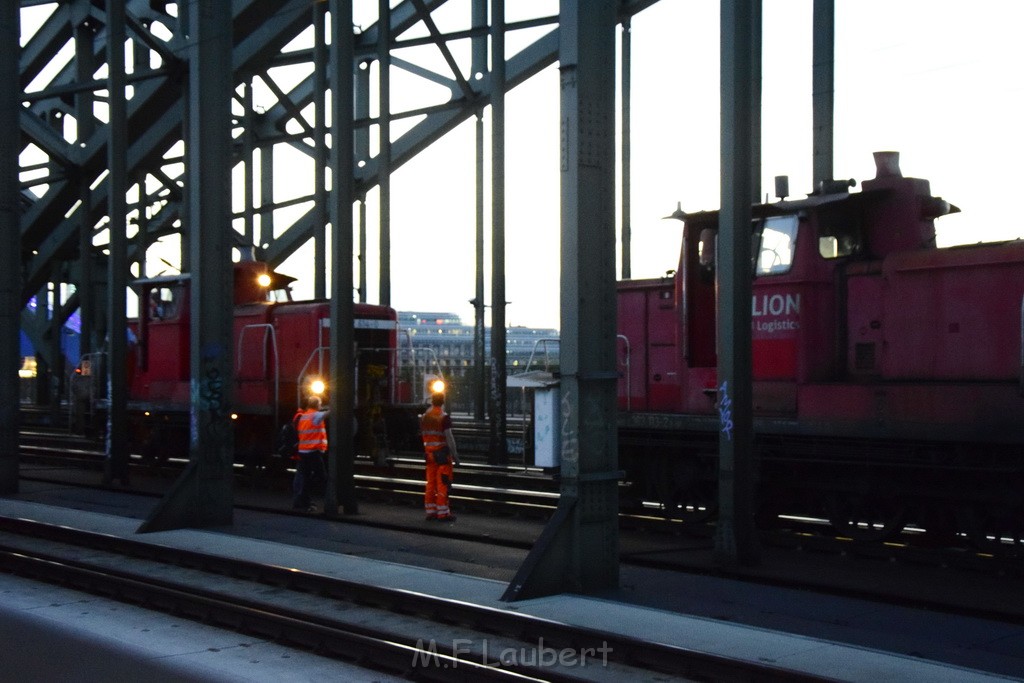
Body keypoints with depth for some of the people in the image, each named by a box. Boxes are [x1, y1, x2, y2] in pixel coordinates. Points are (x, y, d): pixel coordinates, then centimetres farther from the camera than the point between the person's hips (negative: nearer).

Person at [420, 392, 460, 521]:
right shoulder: (444, 417, -12)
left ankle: (430, 512, 12)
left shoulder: (424, 417, 9)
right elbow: (449, 437, -16)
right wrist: (455, 455, -11)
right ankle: (443, 513, -2)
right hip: (442, 454, -6)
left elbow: (423, 436, 14)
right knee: (443, 483, -3)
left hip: (429, 454, 6)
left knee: (430, 483, 10)